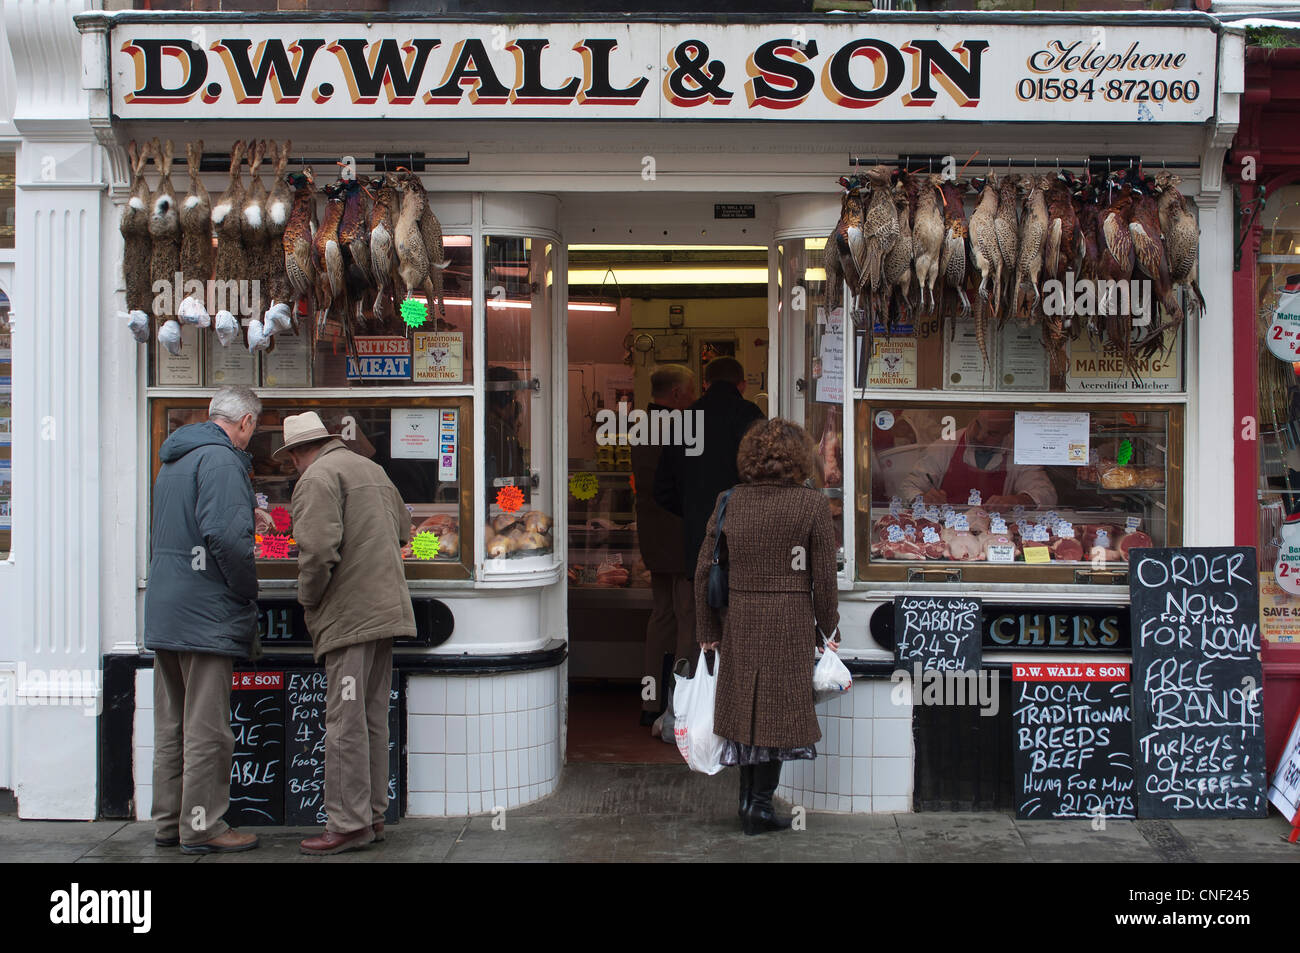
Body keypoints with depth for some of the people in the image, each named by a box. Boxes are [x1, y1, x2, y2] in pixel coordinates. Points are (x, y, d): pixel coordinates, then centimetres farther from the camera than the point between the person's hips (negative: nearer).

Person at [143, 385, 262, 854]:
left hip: (164, 614, 9)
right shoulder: (221, 460, -13)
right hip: (208, 615, -9)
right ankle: (202, 827, 3)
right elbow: (225, 536, -24)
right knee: (207, 728, -3)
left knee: (171, 726, 14)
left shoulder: (173, 460, 18)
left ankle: (168, 822, 22)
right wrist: (248, 589, -12)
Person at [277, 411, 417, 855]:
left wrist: (308, 598, -6)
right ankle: (373, 815, 19)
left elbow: (318, 549, -20)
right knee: (373, 717, 13)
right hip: (386, 610, 9)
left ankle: (349, 823, -1)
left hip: (349, 615, -9)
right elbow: (402, 531, 27)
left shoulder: (318, 477, -9)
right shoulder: (373, 469, 19)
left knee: (345, 721, -5)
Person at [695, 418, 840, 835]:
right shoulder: (812, 505, -6)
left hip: (739, 621, 3)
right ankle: (760, 803, 10)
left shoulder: (729, 501, 2)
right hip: (791, 622, -3)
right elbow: (823, 578, -4)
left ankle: (748, 798, 24)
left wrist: (708, 630, 11)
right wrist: (828, 630, 7)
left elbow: (704, 571, 3)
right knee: (780, 708, 7)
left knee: (745, 705, 15)